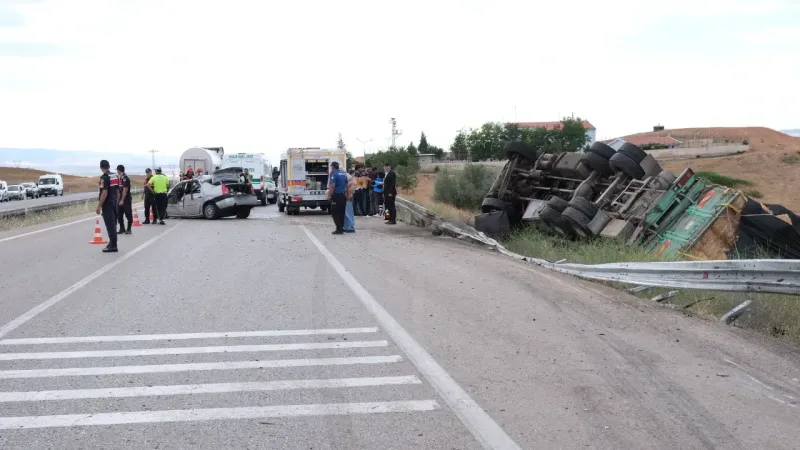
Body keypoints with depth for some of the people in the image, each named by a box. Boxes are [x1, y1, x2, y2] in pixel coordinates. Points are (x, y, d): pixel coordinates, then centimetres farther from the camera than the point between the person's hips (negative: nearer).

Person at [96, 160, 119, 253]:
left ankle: (113, 245, -5)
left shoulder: (104, 177, -16)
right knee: (113, 224, 14)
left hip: (107, 204, -8)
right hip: (114, 203, 8)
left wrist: (99, 206, -19)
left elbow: (104, 193, -22)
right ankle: (112, 243, 21)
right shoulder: (115, 176, 10)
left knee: (110, 225, -6)